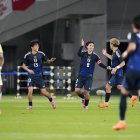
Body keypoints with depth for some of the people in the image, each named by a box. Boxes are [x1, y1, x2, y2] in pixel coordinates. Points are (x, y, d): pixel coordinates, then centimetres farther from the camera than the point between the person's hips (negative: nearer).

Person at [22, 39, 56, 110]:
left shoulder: (41, 54, -4)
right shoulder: (27, 55, -6)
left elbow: (47, 61, 8)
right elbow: (24, 65, 3)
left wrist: (50, 61, -15)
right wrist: (28, 70, -15)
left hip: (39, 76, 1)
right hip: (31, 76, -1)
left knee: (43, 92, 2)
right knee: (30, 91, -17)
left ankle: (51, 100, 31)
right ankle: (30, 105, 3)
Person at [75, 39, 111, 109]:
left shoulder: (95, 56, -2)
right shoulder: (83, 53, -4)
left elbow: (100, 64, -4)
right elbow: (79, 54, -26)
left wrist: (106, 67, -22)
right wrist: (82, 46, -41)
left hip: (89, 77, 0)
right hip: (81, 75, 0)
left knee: (86, 92, -5)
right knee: (77, 90, -9)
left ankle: (86, 105, 17)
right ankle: (83, 98, 23)